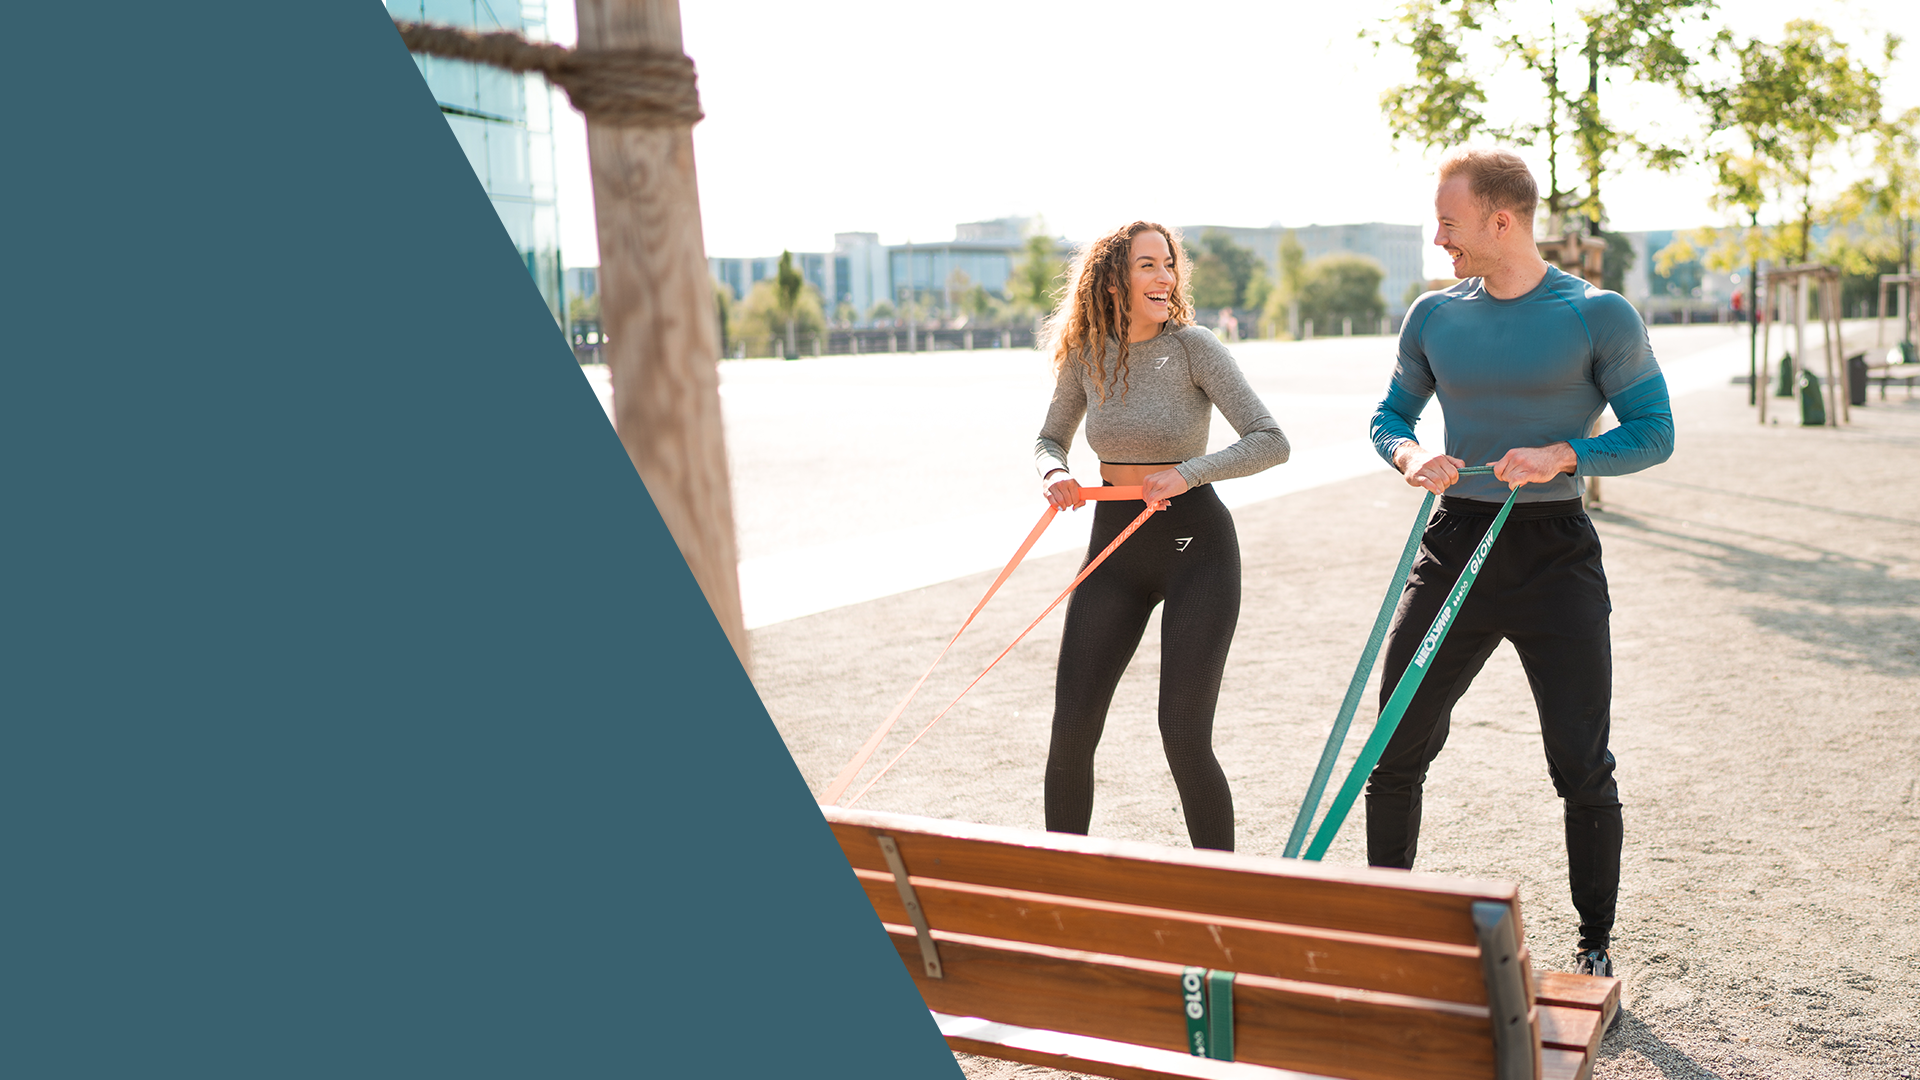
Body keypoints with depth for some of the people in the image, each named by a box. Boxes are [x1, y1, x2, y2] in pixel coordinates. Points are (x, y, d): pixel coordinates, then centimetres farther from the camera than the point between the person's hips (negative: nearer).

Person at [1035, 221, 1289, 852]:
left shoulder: (1193, 346, -11)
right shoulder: (1086, 354, 1)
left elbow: (1271, 442, -15)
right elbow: (1050, 437, 15)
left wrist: (1187, 473, -28)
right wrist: (1054, 474, -7)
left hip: (1196, 545, -4)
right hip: (1114, 544, 4)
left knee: (1183, 733, -9)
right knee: (1071, 730, 1)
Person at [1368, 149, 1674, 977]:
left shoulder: (1600, 317, -5)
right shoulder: (1433, 317, 6)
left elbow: (1654, 433, -3)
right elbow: (1389, 415, 15)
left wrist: (1563, 455, -20)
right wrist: (1410, 455, -7)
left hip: (1555, 556, -3)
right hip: (1455, 542, 4)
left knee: (1582, 766, 1)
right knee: (1396, 750, 6)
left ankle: (1595, 947, 21)